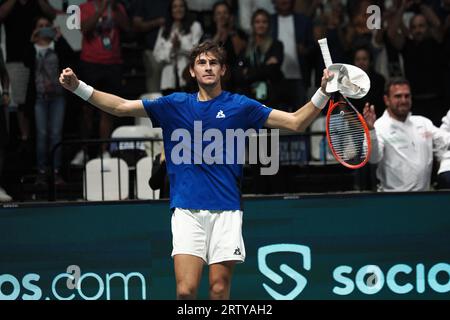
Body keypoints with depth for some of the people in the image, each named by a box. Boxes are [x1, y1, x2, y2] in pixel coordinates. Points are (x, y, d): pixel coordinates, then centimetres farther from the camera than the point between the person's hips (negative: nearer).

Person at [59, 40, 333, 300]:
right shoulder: (176, 105, 10)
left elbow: (296, 122, 3)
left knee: (220, 290, -1)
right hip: (187, 210, 0)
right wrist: (78, 87, -2)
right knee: (186, 290, -12)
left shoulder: (240, 106, 5)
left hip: (226, 211, 0)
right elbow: (122, 107, 8)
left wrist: (323, 93, -12)